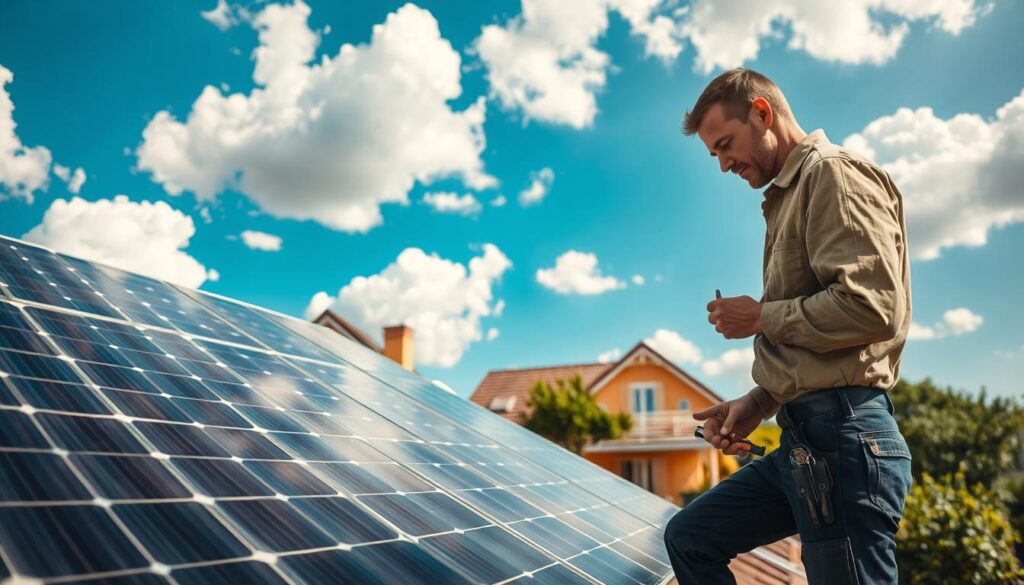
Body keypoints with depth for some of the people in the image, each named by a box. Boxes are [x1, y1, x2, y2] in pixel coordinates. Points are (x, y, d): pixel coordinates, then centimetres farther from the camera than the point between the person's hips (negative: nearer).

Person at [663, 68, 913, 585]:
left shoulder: (834, 174, -7)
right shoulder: (790, 194, 21)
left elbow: (873, 306, -20)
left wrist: (760, 317, -8)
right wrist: (758, 403, 10)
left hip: (840, 433, -10)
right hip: (805, 436, 10)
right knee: (688, 536, 13)